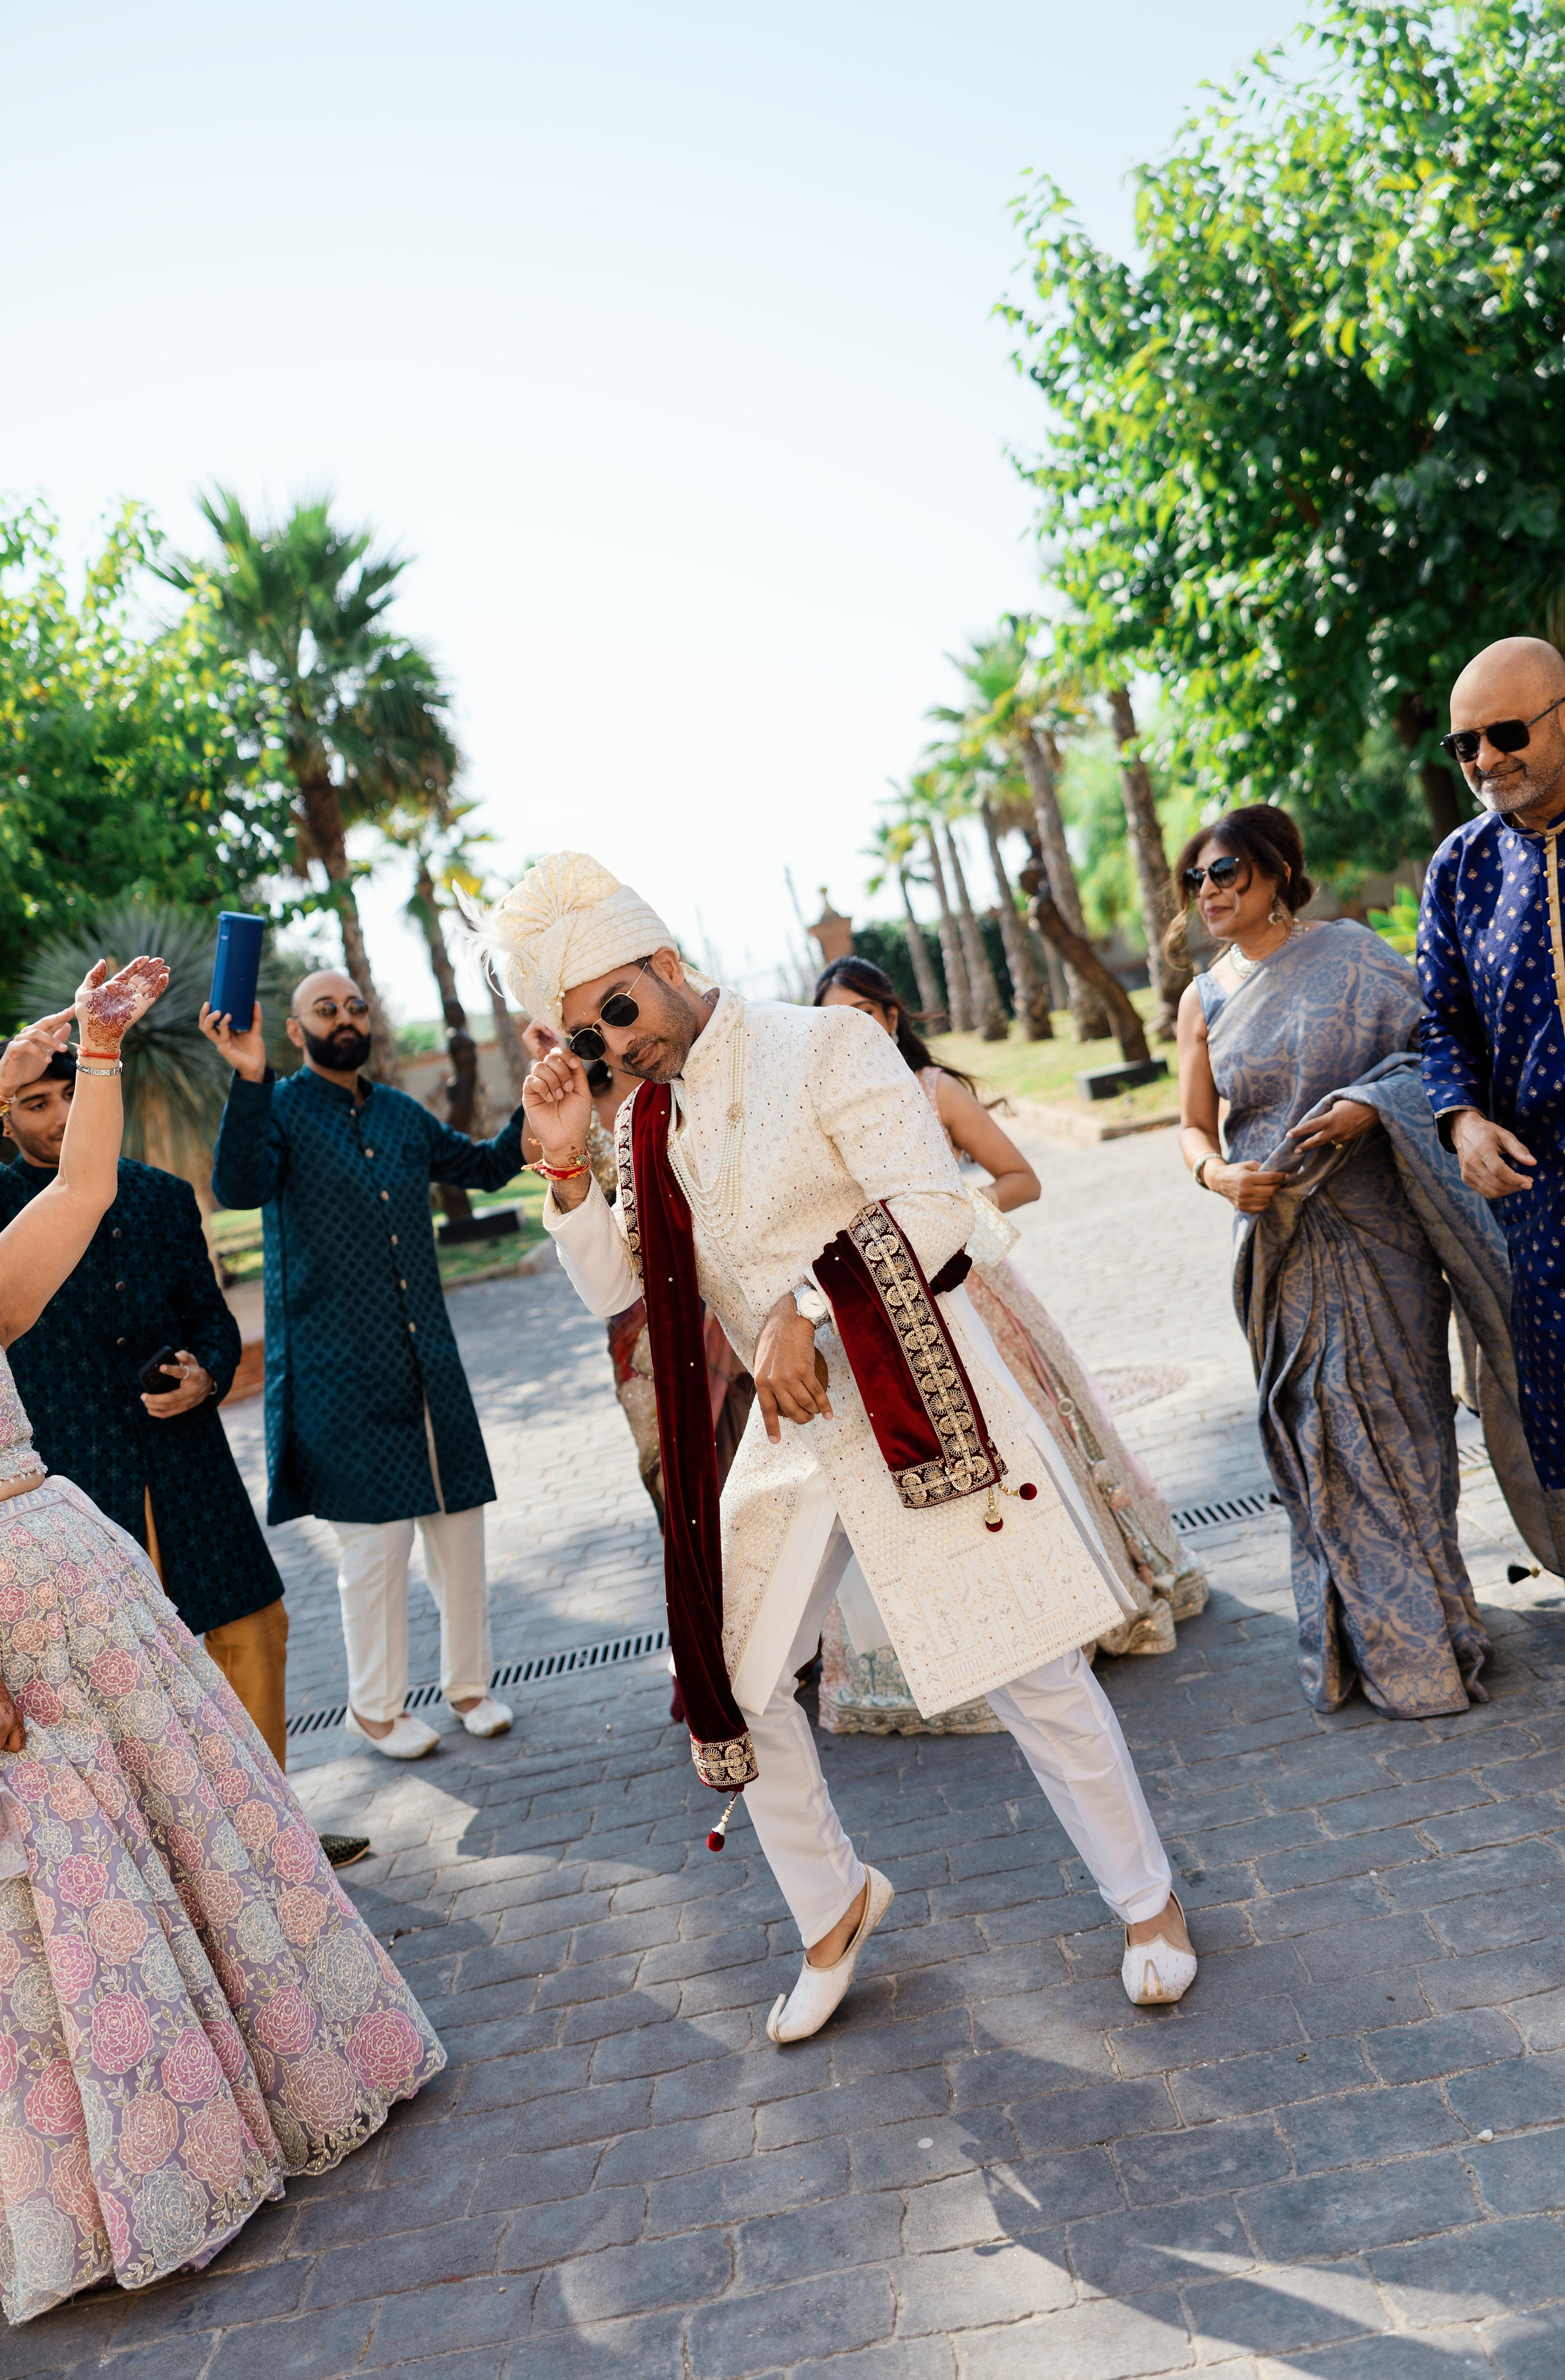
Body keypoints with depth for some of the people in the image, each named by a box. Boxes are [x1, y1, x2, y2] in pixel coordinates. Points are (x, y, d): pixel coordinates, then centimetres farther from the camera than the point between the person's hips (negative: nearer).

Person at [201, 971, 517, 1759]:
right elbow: (240, 1187, -21)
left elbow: (487, 1165, 25)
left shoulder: (402, 1115, 14)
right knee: (376, 1538, -2)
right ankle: (375, 1709, 17)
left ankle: (468, 1682, 27)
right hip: (341, 1373, -5)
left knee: (458, 1520, 9)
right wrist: (248, 1081, -33)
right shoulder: (280, 1110, -2)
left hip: (428, 1360, 5)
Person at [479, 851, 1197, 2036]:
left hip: (910, 1392, -6)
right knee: (728, 1679, 8)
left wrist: (804, 1309, -24)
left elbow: (933, 1209, -20)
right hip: (790, 1424, 6)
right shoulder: (647, 1118, 8)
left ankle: (1146, 1897, 25)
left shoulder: (825, 1046, -11)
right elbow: (614, 1284, 9)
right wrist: (566, 1159, -4)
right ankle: (834, 1908, 32)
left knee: (1032, 1671, 1)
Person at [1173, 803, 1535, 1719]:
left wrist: (1370, 1107, -18)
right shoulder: (1205, 1000, 10)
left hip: (1373, 1229, -3)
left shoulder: (1350, 955, 0)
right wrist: (1216, 1173, -8)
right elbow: (1195, 1124, 13)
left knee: (1390, 1417, 0)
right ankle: (1361, 1638, 17)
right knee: (1316, 1431, 4)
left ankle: (1419, 1639, 16)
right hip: (1279, 1239, 3)